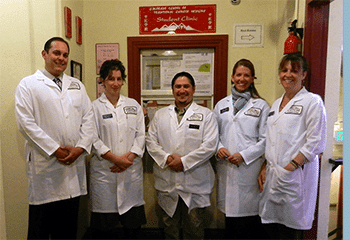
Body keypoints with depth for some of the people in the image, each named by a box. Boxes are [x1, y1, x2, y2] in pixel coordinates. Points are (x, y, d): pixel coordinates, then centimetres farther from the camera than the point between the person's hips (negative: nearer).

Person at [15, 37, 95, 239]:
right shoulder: (28, 85, 2)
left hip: (74, 162, 4)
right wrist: (55, 150, -12)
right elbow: (26, 123, -8)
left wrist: (80, 148, -5)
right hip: (45, 164, -4)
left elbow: (88, 119, 8)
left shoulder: (77, 85, 15)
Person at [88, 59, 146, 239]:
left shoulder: (133, 105, 12)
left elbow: (140, 135, 6)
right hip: (104, 171, -2)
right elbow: (93, 139, -5)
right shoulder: (94, 107, 2)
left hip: (131, 170, 3)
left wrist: (129, 157, -8)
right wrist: (115, 158, -13)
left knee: (134, 224, 10)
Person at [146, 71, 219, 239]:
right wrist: (166, 158, -12)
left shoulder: (206, 115, 1)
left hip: (195, 183, -2)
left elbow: (209, 145, -8)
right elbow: (151, 141, 5)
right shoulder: (160, 115, 11)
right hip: (167, 183, 3)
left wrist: (184, 161, -15)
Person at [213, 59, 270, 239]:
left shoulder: (261, 106, 2)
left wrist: (244, 155, -12)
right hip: (225, 168, 3)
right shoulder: (221, 105, 12)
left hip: (249, 168, -3)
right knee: (229, 209, 12)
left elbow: (265, 139, -3)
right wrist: (219, 148, -5)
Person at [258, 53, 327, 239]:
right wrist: (264, 169, 8)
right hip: (272, 174, 6)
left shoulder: (312, 102, -4)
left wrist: (290, 168, -15)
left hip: (296, 175, -6)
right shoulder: (276, 104, 16)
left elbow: (316, 144, -11)